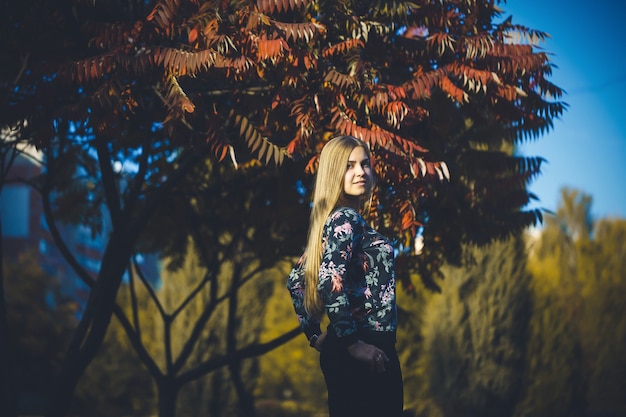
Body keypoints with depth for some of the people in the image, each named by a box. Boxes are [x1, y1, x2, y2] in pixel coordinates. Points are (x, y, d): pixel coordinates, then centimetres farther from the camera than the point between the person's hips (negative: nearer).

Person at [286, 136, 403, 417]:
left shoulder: (334, 219, 15)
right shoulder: (346, 218, -12)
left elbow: (296, 280, 22)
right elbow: (331, 280, -26)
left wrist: (314, 335, 21)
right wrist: (353, 343, -19)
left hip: (344, 351, 9)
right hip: (364, 354, -9)